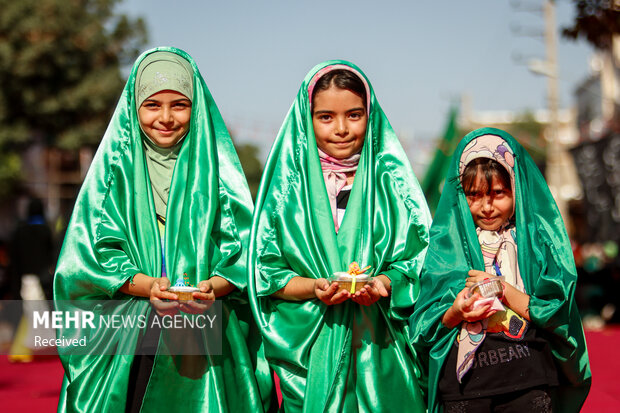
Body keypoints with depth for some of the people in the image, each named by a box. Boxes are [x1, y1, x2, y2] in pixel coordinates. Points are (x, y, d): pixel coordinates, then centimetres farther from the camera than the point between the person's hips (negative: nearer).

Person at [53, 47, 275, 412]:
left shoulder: (217, 168, 7)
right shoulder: (115, 167, 7)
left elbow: (242, 248, 1)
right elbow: (94, 250, -1)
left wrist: (213, 286, -20)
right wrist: (146, 286, -19)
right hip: (128, 336, 0)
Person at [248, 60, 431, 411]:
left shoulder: (392, 179, 4)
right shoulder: (288, 181, 3)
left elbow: (419, 257, 1)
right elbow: (266, 272, 1)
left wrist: (383, 284, -18)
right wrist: (313, 287, -16)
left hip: (380, 347, 1)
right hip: (311, 351, 0)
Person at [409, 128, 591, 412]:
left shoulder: (539, 239, 3)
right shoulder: (447, 242, 7)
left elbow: (557, 315, -5)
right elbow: (423, 328, 4)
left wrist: (502, 289, -10)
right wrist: (456, 312, -15)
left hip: (529, 381, -1)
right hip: (462, 383, 1)